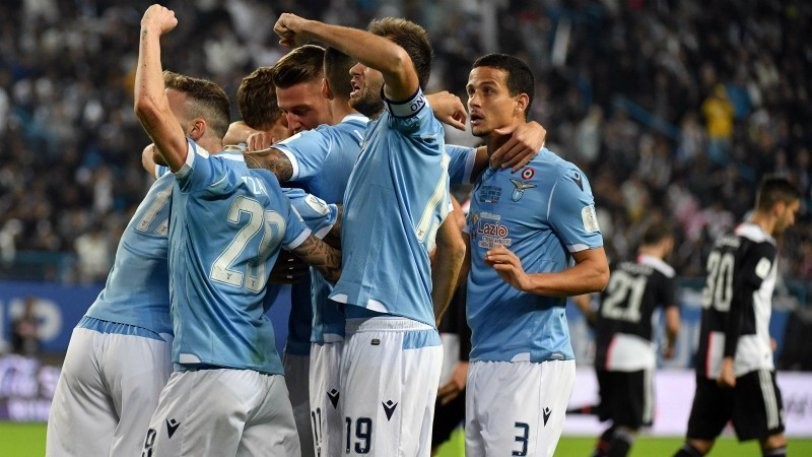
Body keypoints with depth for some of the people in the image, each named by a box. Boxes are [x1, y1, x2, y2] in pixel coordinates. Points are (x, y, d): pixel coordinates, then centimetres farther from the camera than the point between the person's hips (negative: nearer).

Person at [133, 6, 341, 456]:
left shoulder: (211, 175, -8)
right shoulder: (267, 186, 16)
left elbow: (149, 105, -20)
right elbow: (331, 261, 18)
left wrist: (151, 30, -7)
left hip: (210, 372, -8)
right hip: (266, 373, 8)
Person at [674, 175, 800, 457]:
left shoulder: (726, 241, 16)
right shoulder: (762, 247, -9)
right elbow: (739, 304, -18)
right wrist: (729, 359, -22)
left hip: (710, 352, 8)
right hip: (746, 358, -8)